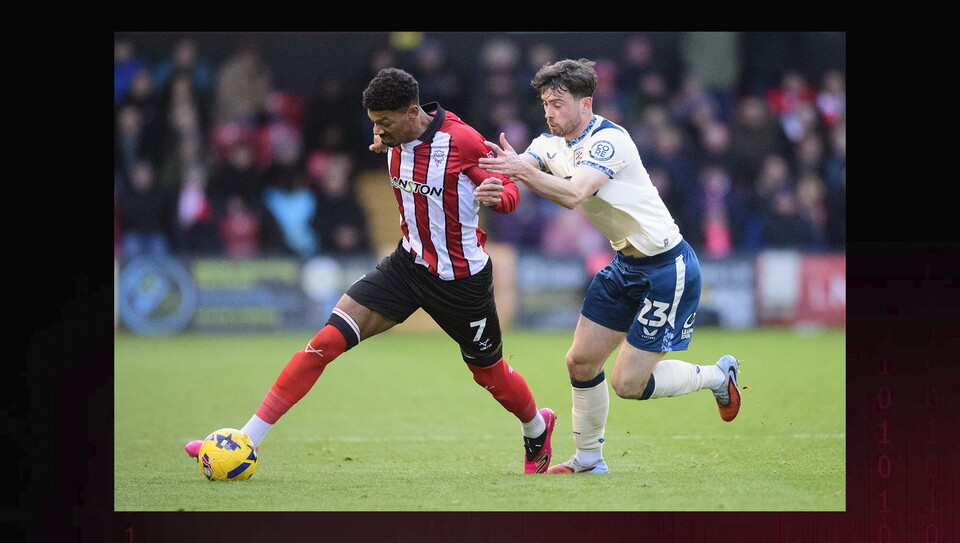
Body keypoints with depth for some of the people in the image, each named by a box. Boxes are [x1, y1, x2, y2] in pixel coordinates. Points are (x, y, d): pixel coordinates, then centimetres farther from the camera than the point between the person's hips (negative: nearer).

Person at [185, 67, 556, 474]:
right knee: (327, 340, -10)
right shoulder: (398, 140, -4)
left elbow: (509, 190, -12)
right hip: (409, 262, 5)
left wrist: (495, 196, -34)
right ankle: (246, 441, -11)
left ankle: (537, 429, 50)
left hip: (460, 280, -5)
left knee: (489, 373, 14)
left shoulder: (462, 141, -23)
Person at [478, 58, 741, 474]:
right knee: (580, 362, 5)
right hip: (626, 264, 8)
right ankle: (588, 458, 22)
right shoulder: (551, 144, 3)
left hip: (667, 266, -8)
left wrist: (525, 170, -52)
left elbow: (573, 194, -37)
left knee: (627, 383, -6)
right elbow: (512, 168, -12)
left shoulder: (609, 140, -22)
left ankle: (717, 376, 17)